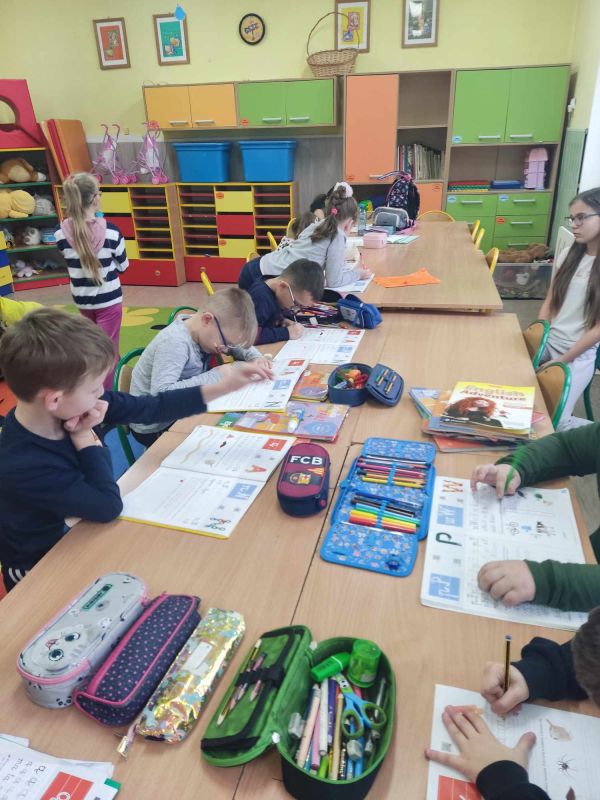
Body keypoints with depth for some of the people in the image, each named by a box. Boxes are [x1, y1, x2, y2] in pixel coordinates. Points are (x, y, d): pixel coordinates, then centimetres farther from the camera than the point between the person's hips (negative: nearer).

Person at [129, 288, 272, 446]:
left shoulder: (203, 330, -5)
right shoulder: (175, 343, -28)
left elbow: (239, 344, 14)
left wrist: (255, 357, -8)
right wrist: (215, 376, -33)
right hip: (156, 428, -7)